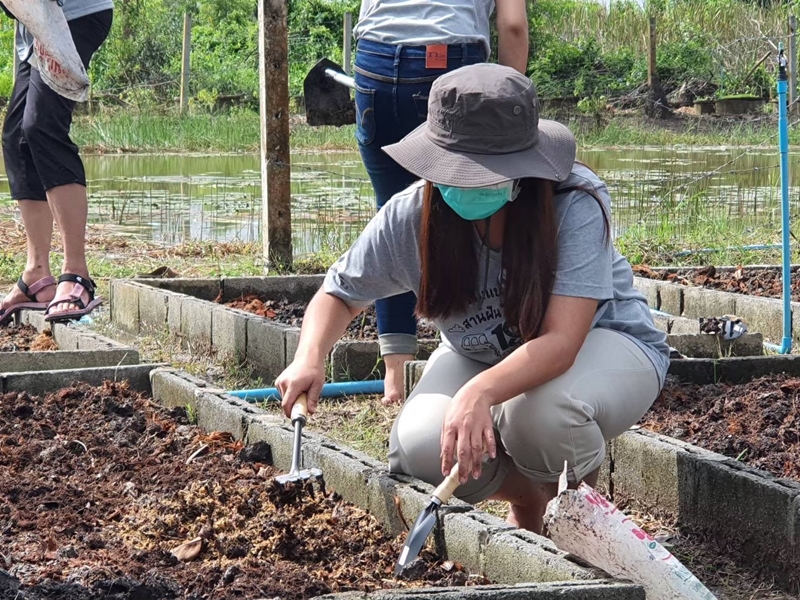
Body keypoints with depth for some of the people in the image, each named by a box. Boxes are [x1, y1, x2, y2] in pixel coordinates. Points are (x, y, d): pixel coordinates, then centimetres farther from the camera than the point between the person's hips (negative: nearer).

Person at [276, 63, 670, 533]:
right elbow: (340, 294, -2)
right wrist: (311, 358, -25)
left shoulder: (576, 206, -31)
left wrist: (480, 392, -58)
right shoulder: (412, 215, -19)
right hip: (482, 355, 4)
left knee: (540, 410, -39)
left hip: (603, 343, -4)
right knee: (421, 447, -28)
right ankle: (526, 498, 9)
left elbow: (561, 341, -40)